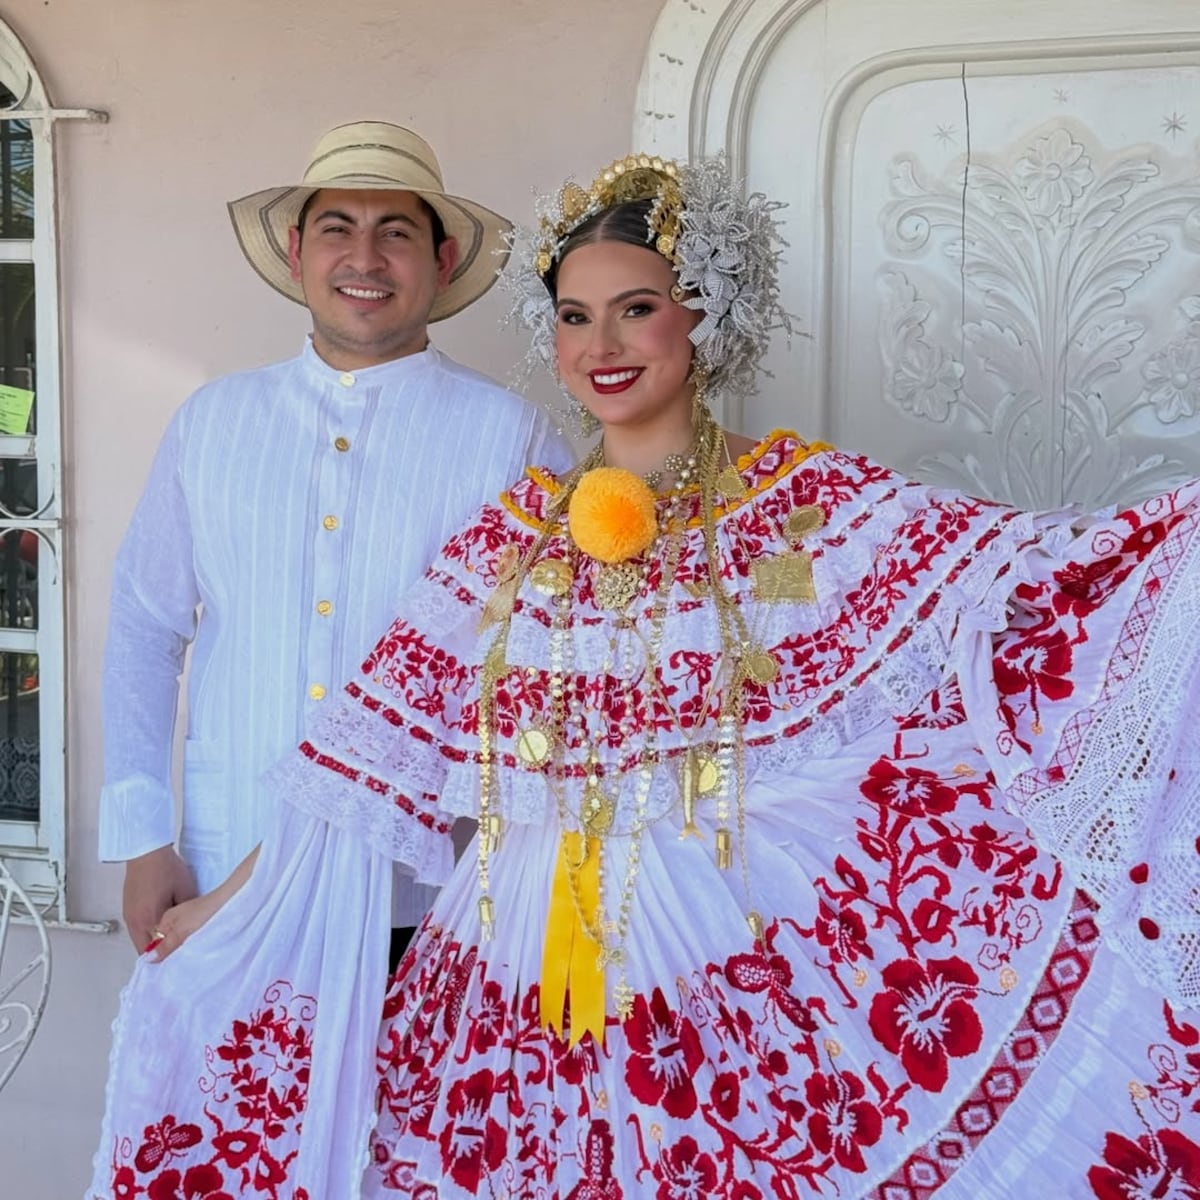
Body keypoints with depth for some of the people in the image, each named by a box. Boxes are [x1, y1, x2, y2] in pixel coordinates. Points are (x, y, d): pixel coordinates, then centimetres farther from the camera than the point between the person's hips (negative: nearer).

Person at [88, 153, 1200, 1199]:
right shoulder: (515, 530, 6)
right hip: (510, 990, 3)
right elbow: (369, 754, 8)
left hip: (722, 975, -2)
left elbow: (1017, 571, -15)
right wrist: (226, 902, 10)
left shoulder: (807, 502, -2)